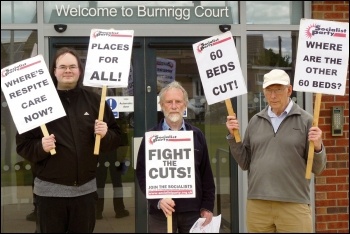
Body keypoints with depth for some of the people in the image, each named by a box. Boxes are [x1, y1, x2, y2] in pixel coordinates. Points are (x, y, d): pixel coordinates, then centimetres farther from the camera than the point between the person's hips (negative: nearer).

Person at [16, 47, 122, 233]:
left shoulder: (94, 100, 5)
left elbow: (116, 138, 9)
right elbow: (22, 145, -2)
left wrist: (106, 135, -12)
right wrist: (40, 147, -21)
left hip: (85, 189, 3)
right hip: (50, 190, -2)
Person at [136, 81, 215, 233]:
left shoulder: (197, 135, 9)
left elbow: (206, 175, 9)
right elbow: (142, 174, -2)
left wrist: (207, 207, 3)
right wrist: (158, 200, -15)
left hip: (193, 211, 2)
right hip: (160, 212, -2)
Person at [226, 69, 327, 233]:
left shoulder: (305, 120, 0)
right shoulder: (255, 121, 10)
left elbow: (317, 169, 0)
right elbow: (245, 164, 11)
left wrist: (317, 147, -18)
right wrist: (233, 137, 1)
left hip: (294, 205, -3)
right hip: (257, 205, 3)